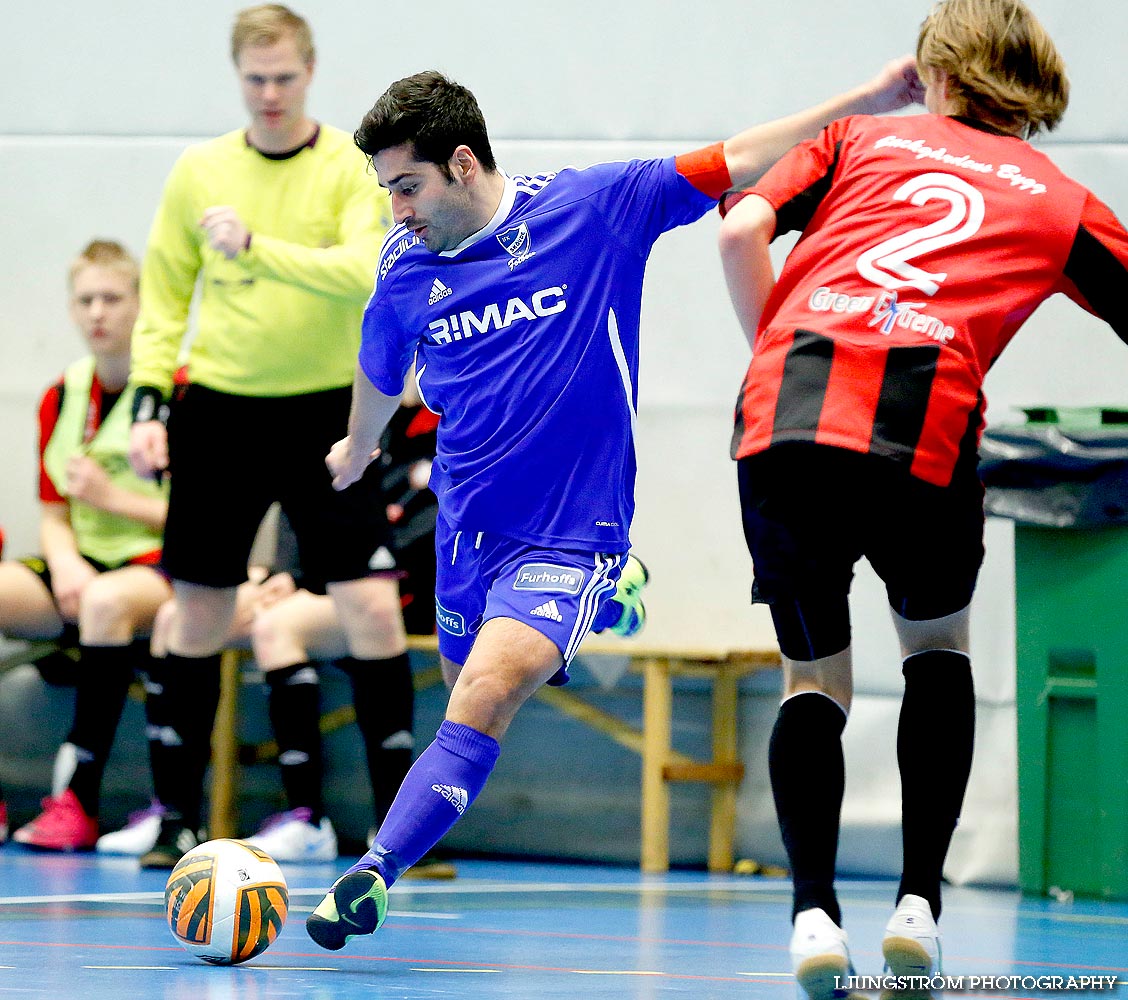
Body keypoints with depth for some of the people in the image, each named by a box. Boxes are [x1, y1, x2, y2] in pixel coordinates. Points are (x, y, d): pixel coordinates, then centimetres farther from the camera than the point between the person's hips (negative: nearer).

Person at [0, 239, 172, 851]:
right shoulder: (62, 399, 13)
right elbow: (54, 514, 12)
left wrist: (116, 498, -14)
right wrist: (64, 563, -10)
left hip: (161, 568, -6)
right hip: (83, 566, 6)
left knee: (106, 601, -40)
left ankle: (78, 800, -34)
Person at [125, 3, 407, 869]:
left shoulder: (354, 169, -4)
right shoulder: (200, 171, 5)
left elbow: (364, 270, -21)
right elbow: (164, 299, 11)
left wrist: (256, 246, -30)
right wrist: (149, 401, 1)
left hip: (326, 410, -3)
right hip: (219, 411, 3)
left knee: (374, 608, -10)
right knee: (198, 615, 6)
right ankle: (178, 816, 18)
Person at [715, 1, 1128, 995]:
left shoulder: (861, 138, 26)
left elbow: (742, 230, 12)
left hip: (783, 416, 1)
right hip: (925, 426, -1)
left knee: (813, 678, 17)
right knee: (937, 646, 26)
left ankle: (814, 907, -3)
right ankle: (919, 901, 13)